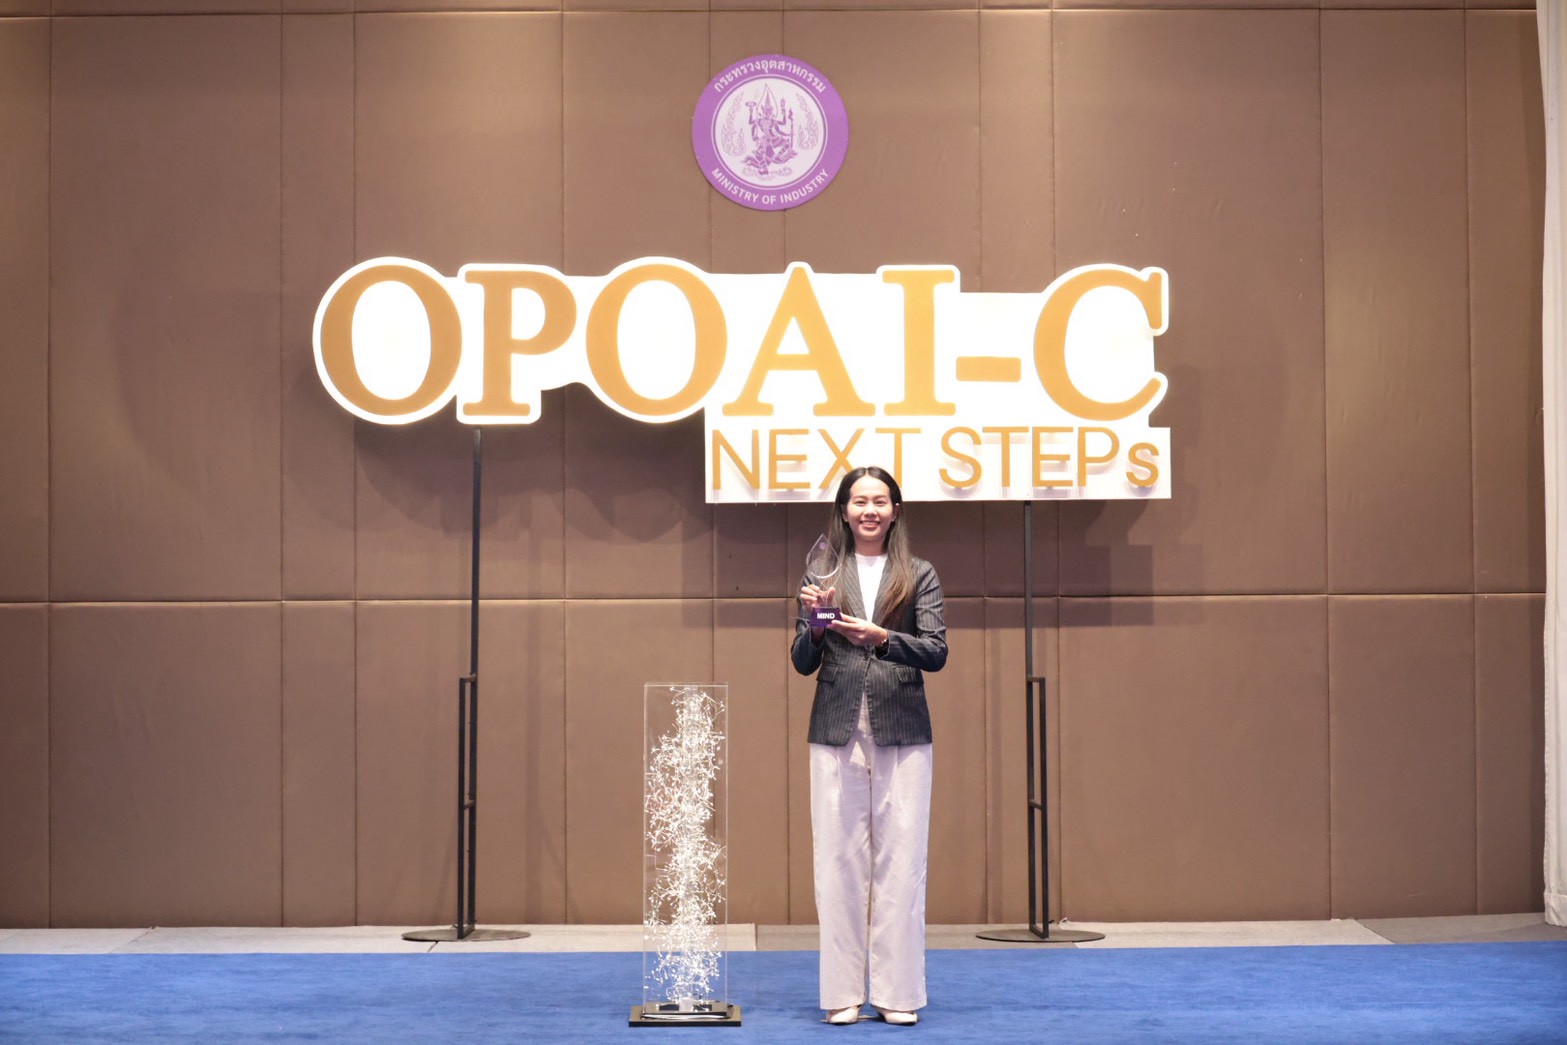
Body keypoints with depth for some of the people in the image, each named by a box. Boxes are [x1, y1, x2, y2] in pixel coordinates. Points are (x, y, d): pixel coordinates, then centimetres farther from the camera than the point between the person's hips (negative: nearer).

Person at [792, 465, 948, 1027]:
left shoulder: (919, 576, 7)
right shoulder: (823, 575, 8)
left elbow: (937, 651, -3)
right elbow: (802, 663, 7)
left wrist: (880, 637, -18)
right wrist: (814, 622, -13)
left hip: (902, 734, 0)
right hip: (836, 734, 1)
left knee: (900, 862, 0)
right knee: (838, 861, 1)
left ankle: (897, 993, 6)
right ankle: (843, 994, 7)